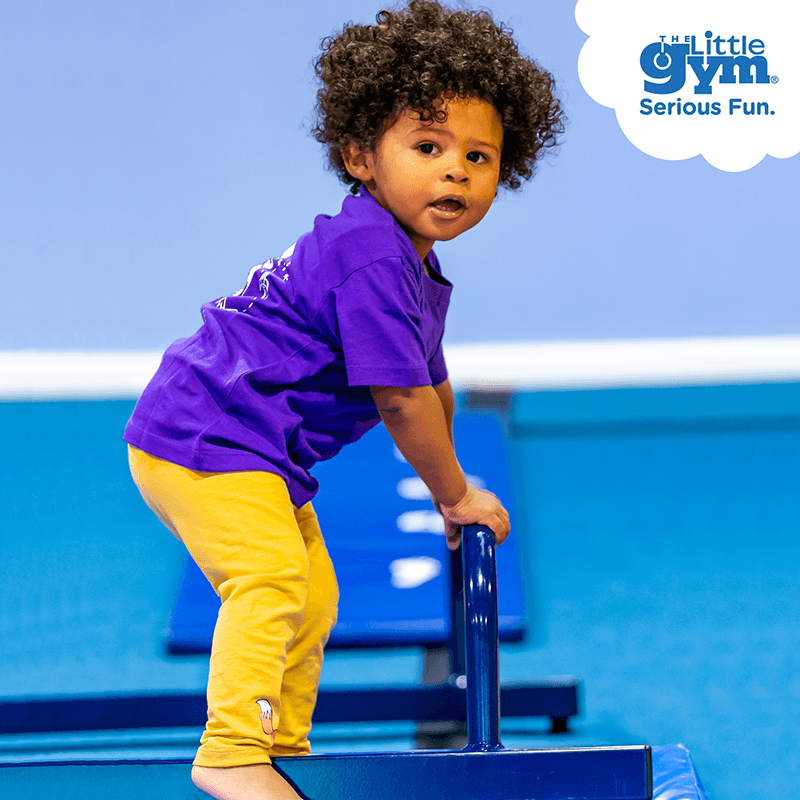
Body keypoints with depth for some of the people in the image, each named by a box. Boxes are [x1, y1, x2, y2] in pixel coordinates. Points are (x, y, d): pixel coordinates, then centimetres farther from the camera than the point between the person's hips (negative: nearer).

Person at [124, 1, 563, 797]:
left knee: (313, 595, 17)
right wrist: (456, 497, -8)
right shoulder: (371, 258, -24)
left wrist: (446, 483, 34)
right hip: (203, 436, -11)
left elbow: (432, 387, 26)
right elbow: (400, 401, -21)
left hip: (262, 456, 11)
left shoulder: (415, 267, 11)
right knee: (270, 577, -24)